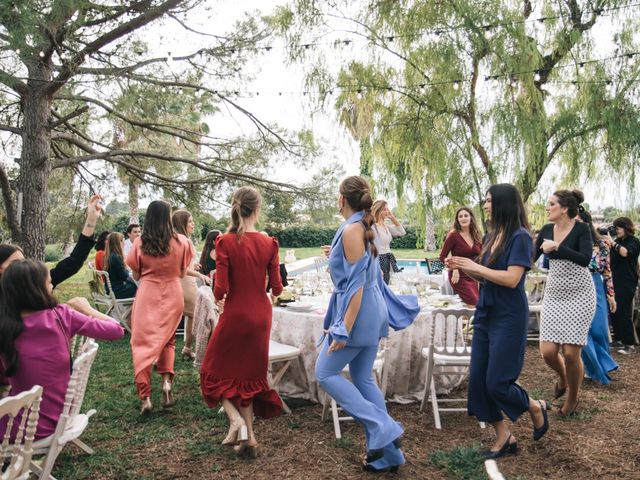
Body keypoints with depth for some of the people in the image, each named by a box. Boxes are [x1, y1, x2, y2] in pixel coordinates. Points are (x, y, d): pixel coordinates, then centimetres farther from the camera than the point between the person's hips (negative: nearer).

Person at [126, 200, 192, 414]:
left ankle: (145, 397, 0)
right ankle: (167, 380, 1)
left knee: (143, 344, 5)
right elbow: (182, 273, 5)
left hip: (147, 296, -1)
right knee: (167, 340, 20)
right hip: (172, 295, 1)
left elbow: (136, 275, 4)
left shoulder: (140, 243, -5)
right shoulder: (181, 242, -5)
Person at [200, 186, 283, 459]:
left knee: (216, 371, 17)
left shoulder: (225, 242, -14)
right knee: (248, 374, 19)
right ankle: (248, 437, 21)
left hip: (234, 314, -3)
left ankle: (235, 419, -3)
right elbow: (277, 288, -2)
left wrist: (218, 299, 6)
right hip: (260, 316, 3)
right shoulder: (269, 243, -6)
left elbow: (221, 289, -16)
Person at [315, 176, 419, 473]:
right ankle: (387, 453, 18)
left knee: (326, 373, 3)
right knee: (363, 379, 13)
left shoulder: (351, 229, -16)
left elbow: (357, 282, -21)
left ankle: (382, 428, -1)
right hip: (372, 311, 9)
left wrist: (344, 328, -22)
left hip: (357, 312, -9)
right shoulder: (366, 228, 11)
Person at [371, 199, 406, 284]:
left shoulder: (385, 225, 11)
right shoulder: (372, 226, -15)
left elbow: (402, 232, 16)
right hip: (379, 260, -8)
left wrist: (393, 218, 5)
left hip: (387, 260, 8)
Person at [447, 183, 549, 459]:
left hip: (508, 319, -8)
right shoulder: (491, 236, 10)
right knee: (478, 380, 6)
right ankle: (504, 438, 21)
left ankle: (537, 408, 27)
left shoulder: (520, 237, -13)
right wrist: (462, 268, 0)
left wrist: (475, 267, -16)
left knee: (497, 382, -4)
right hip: (486, 315, 8)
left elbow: (511, 279, -22)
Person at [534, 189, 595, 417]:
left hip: (579, 295, -4)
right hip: (553, 295, 4)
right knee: (548, 351, -3)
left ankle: (572, 398, 22)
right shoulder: (546, 230, 4)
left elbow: (585, 259, -25)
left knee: (570, 352, -5)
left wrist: (556, 247, -25)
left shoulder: (581, 229, -10)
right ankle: (563, 378, 33)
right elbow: (531, 257, 14)